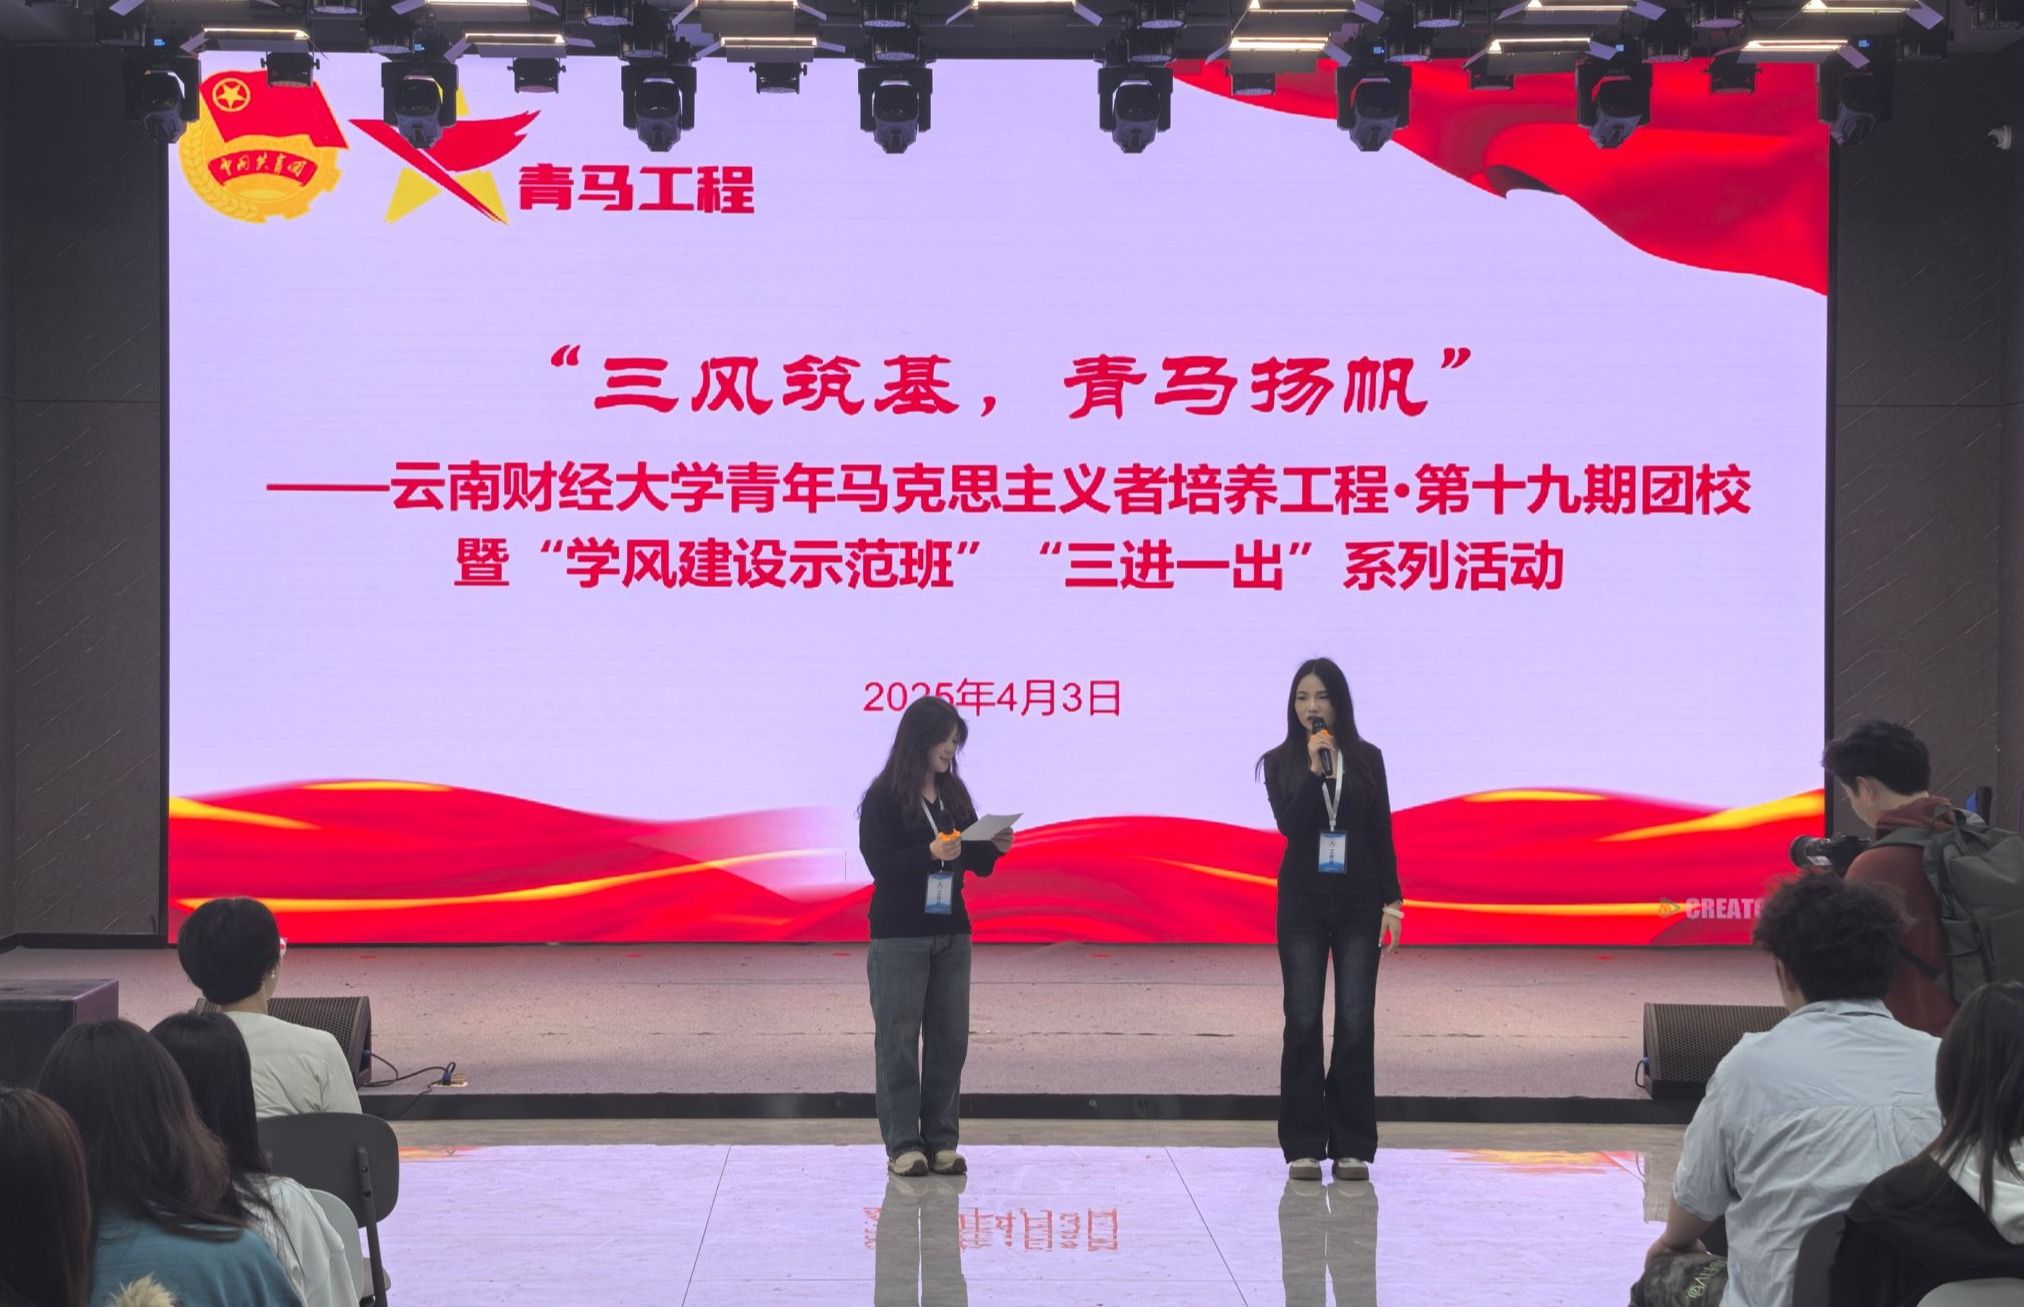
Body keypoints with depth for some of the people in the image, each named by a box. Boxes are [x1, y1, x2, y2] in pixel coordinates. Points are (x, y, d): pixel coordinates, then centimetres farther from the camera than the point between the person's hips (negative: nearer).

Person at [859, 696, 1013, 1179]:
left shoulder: (954, 795, 9)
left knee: (950, 1038, 5)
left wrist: (995, 847, -6)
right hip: (899, 935, -6)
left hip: (951, 934, 6)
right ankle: (903, 1145, 2)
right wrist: (931, 853, -25)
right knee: (899, 1040, -2)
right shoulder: (884, 798, -7)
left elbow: (975, 863, 14)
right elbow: (880, 864, -13)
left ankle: (941, 1142, 11)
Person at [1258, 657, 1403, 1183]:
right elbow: (1290, 825, -12)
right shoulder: (1280, 763, 2)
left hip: (1358, 902, 1)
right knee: (1303, 1022, -1)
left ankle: (1352, 1147, 4)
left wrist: (1392, 902, 1)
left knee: (1356, 1023, -1)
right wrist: (1315, 771, -19)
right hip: (1302, 902, -1)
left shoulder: (1367, 759, 5)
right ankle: (1303, 1146, 3)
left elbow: (1382, 835, 6)